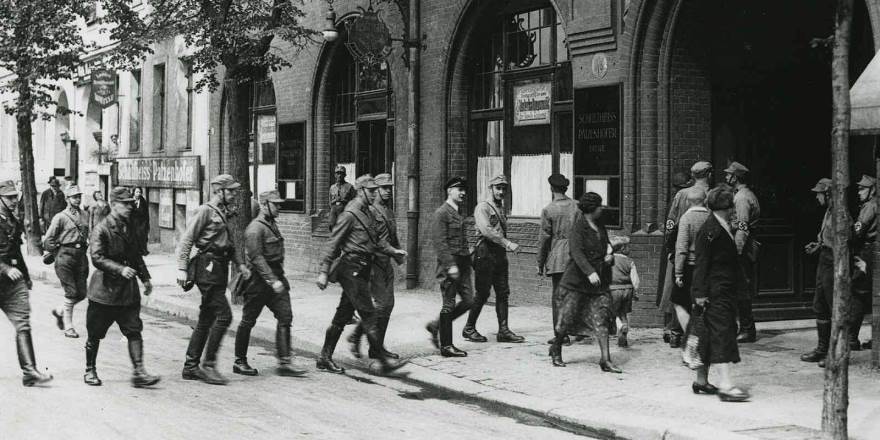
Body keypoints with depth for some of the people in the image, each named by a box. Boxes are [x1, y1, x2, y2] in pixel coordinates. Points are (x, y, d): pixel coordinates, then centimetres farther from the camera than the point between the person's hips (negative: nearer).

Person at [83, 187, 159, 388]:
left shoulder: (129, 228, 12)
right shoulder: (101, 230, -11)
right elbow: (96, 258, -22)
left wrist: (145, 277, 19)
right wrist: (120, 269, -32)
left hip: (128, 290, 6)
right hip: (105, 290, -6)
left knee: (134, 331, -4)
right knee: (95, 334, 7)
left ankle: (138, 372, -6)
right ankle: (90, 370, 23)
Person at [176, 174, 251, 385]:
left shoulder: (223, 214, 19)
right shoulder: (205, 211, -8)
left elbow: (229, 244, 28)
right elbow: (186, 240, -12)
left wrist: (240, 263, 14)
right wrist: (182, 269, -18)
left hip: (219, 271, 9)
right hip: (208, 268, -9)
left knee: (206, 320, 10)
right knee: (223, 315, -14)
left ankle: (190, 367, 15)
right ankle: (209, 365, -9)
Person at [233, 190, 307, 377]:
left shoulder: (272, 225, 15)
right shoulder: (255, 228, -15)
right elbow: (257, 258, -22)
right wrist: (272, 281, -27)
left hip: (276, 278, 9)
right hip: (259, 280, -8)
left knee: (285, 317, -3)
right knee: (248, 321, 4)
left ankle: (284, 362, -4)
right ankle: (239, 362, 15)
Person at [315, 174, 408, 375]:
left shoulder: (367, 213, 15)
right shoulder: (350, 214, -12)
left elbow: (376, 240, 23)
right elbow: (333, 244, -12)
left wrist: (393, 251, 8)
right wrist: (324, 272, -15)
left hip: (361, 271, 9)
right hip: (351, 269, -9)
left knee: (343, 315, 12)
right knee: (368, 314, -8)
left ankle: (325, 358, 18)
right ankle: (383, 360, -6)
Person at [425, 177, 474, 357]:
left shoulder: (459, 213, 17)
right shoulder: (441, 213, -11)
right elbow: (439, 242, -17)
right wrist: (450, 265, -21)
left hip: (462, 263, 9)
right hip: (449, 264, -9)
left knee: (468, 300, 7)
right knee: (449, 304, -3)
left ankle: (436, 326, 21)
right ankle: (446, 346, 5)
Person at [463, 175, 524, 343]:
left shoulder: (501, 209, 18)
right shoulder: (483, 207, -7)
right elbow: (486, 230, -22)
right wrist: (508, 243, -26)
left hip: (500, 254, 8)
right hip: (485, 253, -8)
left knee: (503, 293, 3)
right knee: (482, 294, -4)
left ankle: (503, 331, 4)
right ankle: (469, 329, 8)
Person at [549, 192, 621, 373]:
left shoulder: (599, 225, 12)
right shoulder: (579, 226, -11)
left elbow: (606, 242, 28)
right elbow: (576, 252, -22)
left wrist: (609, 254, 5)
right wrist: (590, 272, -33)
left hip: (600, 280, 6)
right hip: (578, 278, -6)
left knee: (601, 318, -4)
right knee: (568, 317, 2)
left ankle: (606, 360, -7)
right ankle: (556, 350, 25)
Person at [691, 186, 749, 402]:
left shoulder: (727, 228, 16)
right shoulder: (708, 230, -14)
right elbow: (701, 263, -16)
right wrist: (700, 293, -19)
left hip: (727, 290, 10)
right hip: (715, 292, -10)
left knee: (711, 335, 14)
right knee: (721, 333, -13)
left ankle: (701, 380, 21)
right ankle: (725, 385, -16)